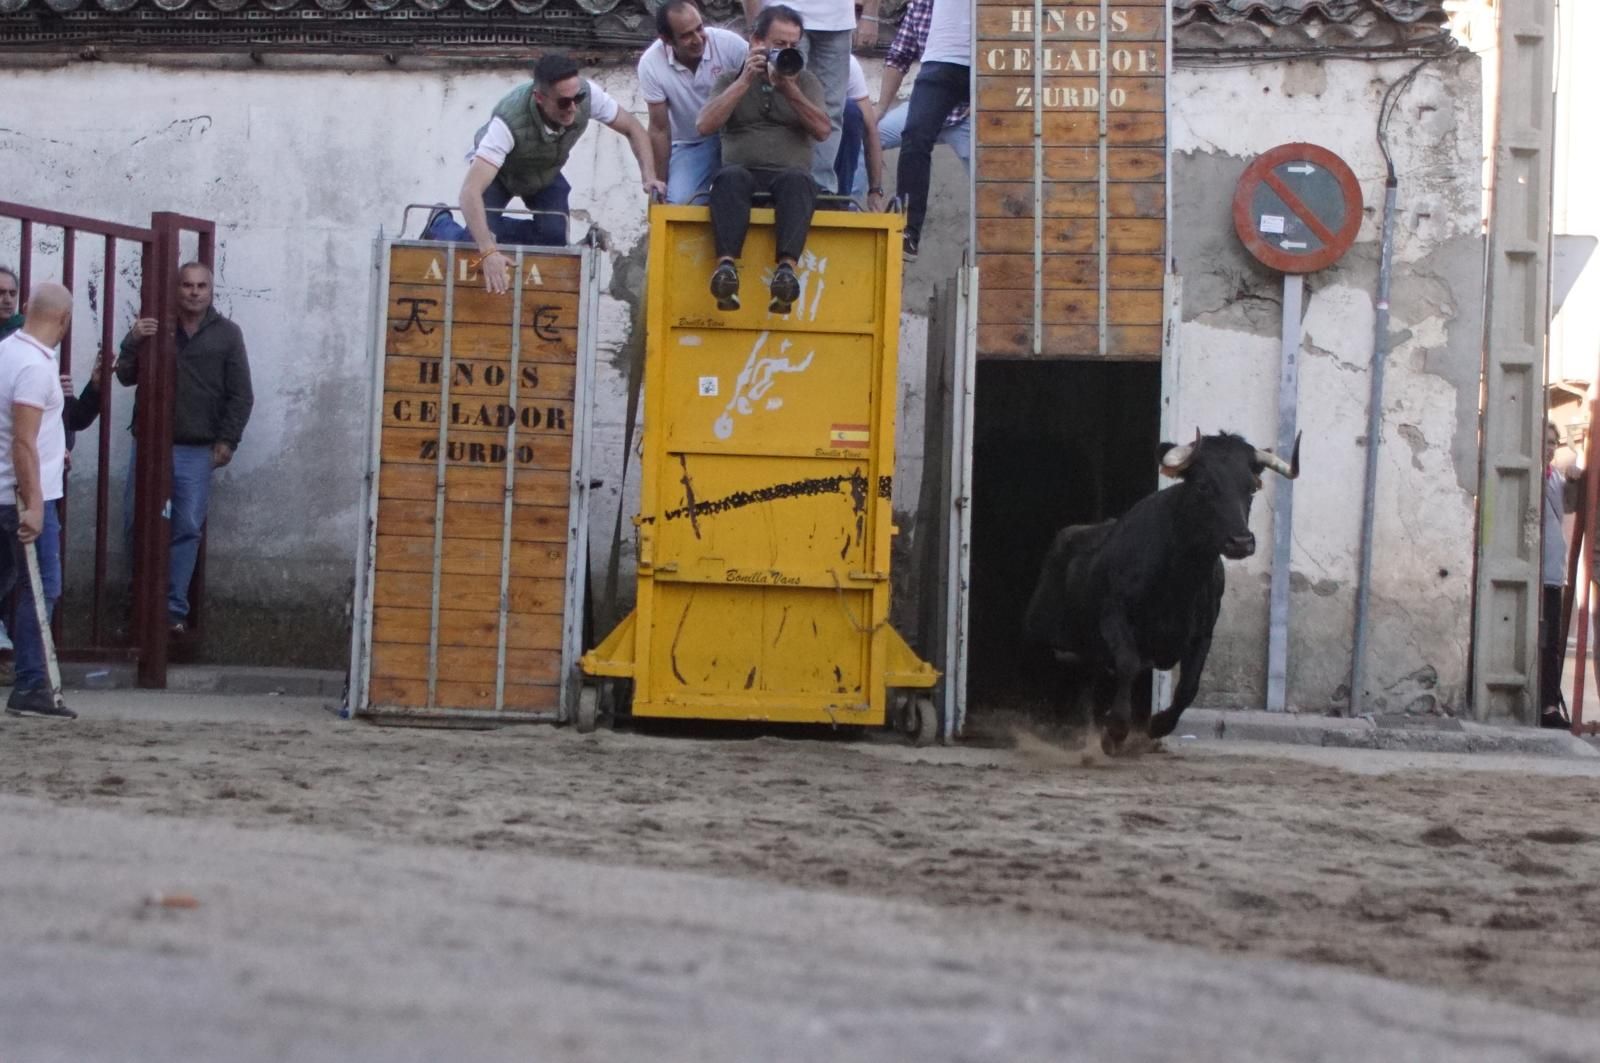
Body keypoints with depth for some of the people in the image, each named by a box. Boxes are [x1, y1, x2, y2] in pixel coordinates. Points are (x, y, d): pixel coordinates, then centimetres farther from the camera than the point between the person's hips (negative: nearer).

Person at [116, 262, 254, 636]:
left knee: (187, 529, -1)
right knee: (137, 522, 0)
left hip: (197, 450, -1)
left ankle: (174, 608, 5)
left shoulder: (227, 334, 4)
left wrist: (227, 440, -3)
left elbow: (241, 396, 4)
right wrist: (133, 343, -15)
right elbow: (125, 376, 3)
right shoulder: (152, 326, 8)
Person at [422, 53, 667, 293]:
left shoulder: (587, 94, -33)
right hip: (496, 172, -3)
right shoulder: (510, 121, -45)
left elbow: (633, 129, -15)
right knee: (476, 247, -18)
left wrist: (649, 177, -30)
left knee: (554, 235, -21)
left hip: (545, 174, 4)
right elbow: (470, 191, -51)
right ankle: (441, 224, 17)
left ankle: (493, 230, 8)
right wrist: (488, 251, -62)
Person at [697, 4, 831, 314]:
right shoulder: (731, 80, 18)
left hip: (788, 174, 0)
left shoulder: (805, 81, 20)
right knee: (731, 178, -37)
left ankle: (786, 268, -57)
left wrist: (789, 89, -8)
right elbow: (705, 126, 0)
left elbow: (822, 130, 3)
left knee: (797, 180, -37)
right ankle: (726, 266, -55)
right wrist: (745, 81, -5)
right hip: (742, 173, 0)